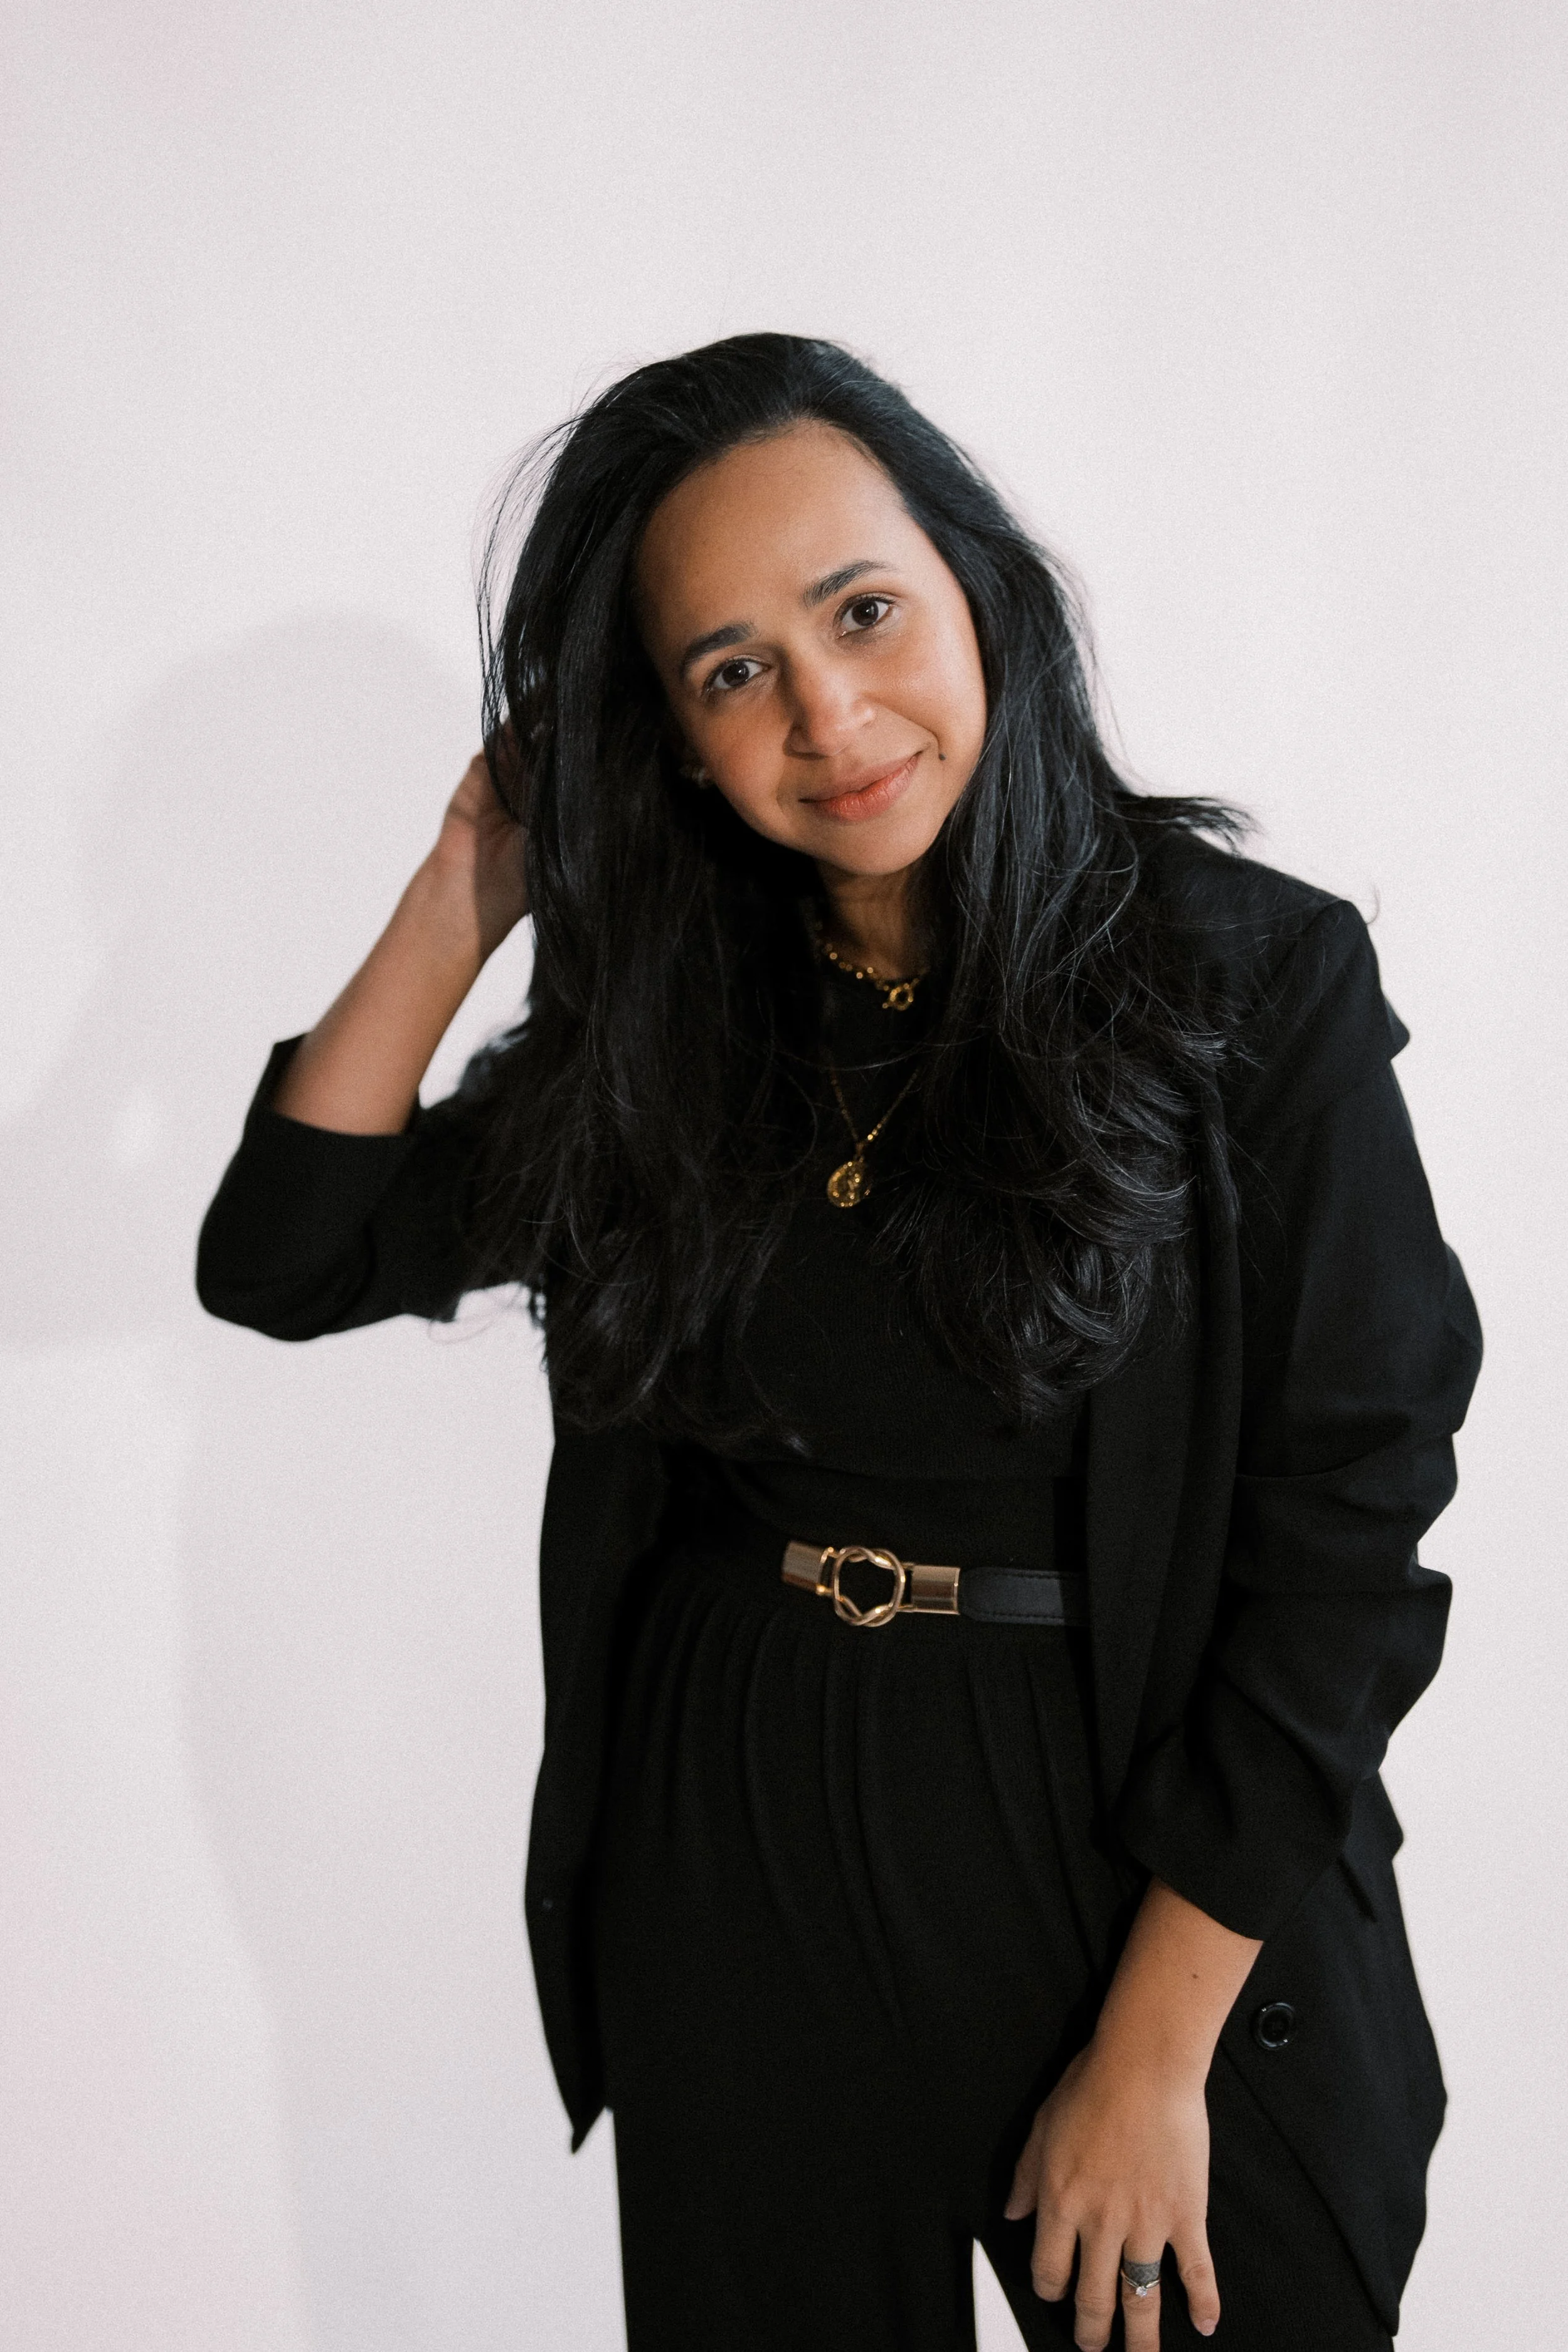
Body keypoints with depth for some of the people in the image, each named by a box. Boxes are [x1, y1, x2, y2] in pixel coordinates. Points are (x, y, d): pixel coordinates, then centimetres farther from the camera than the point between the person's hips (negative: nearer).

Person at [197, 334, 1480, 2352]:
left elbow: (1341, 1530, -13)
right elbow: (285, 1257, 2)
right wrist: (469, 888, -4)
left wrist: (1158, 2054, -13)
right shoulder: (663, 1018, 1)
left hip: (1134, 1856, -3)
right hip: (730, 1861, 4)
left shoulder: (1253, 976, -12)